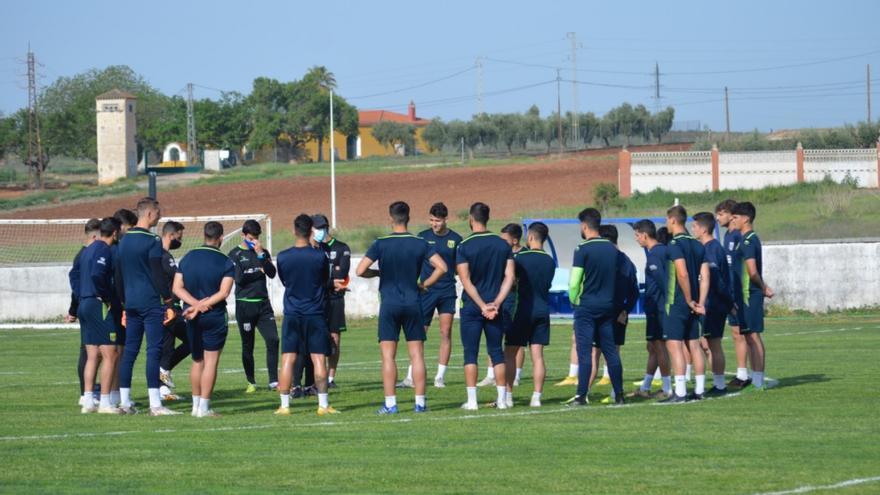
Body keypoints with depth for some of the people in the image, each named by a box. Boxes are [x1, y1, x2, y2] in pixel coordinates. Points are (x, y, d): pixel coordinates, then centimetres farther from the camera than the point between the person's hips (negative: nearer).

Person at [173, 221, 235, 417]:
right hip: (215, 318, -4)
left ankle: (196, 405, 20)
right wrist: (201, 306, -16)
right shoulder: (226, 262, -7)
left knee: (197, 361, 16)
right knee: (211, 361, -1)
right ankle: (204, 407, -5)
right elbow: (224, 292, -16)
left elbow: (177, 288, -1)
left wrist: (195, 303, -10)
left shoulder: (188, 258, 5)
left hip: (192, 318, 4)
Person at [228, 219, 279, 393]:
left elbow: (272, 273, 0)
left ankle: (273, 382, -5)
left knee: (273, 340, -8)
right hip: (245, 305, -3)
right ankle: (251, 383, 14)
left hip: (263, 303, 3)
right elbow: (239, 278, -13)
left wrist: (261, 255, -10)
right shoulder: (235, 254, 0)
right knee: (248, 346, 3)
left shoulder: (263, 252, 12)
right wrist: (259, 271, -2)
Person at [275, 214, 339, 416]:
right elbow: (326, 281, 7)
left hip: (292, 315, 1)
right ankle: (323, 405, 1)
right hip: (315, 314, -1)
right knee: (318, 359, 2)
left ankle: (284, 405, 2)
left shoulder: (283, 257, -5)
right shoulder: (319, 256, -8)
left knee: (287, 360, 3)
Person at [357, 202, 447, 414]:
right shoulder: (419, 243, 0)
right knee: (417, 355, 6)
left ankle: (390, 403, -3)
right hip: (413, 304, 2)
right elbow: (442, 267, -5)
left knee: (388, 356, 1)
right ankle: (420, 402, 5)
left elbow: (361, 271, -9)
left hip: (389, 304, -2)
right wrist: (425, 284, 6)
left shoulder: (381, 244, -5)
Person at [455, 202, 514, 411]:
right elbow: (510, 276, -1)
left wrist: (483, 306, -11)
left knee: (470, 354, 1)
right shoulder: (502, 244, 3)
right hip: (494, 307, 3)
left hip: (472, 306, -3)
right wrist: (496, 303, -6)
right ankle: (502, 399, 10)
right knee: (497, 352, 11)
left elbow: (466, 281, -13)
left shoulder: (464, 246, -8)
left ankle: (471, 401, -3)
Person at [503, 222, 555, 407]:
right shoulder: (550, 261, 6)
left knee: (510, 353, 3)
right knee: (537, 355, 3)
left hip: (523, 310, -5)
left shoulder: (521, 258, -10)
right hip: (542, 311, 5)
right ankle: (537, 396, -2)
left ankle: (508, 396, 1)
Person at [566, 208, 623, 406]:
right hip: (607, 306, 5)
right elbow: (616, 277, 12)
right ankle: (619, 394, 10)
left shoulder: (583, 249, -11)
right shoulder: (611, 248, 7)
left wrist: (574, 300, 4)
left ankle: (582, 395, -8)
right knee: (610, 351, 9)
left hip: (586, 307, -5)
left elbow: (574, 282, -12)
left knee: (584, 352, -5)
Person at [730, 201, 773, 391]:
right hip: (747, 294, 10)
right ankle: (756, 379, 16)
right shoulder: (751, 239, 16)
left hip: (750, 294, -10)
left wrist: (763, 288, -8)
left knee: (752, 335, -7)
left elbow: (752, 271, -21)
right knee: (750, 335, 12)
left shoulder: (748, 241, -15)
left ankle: (758, 380, -6)